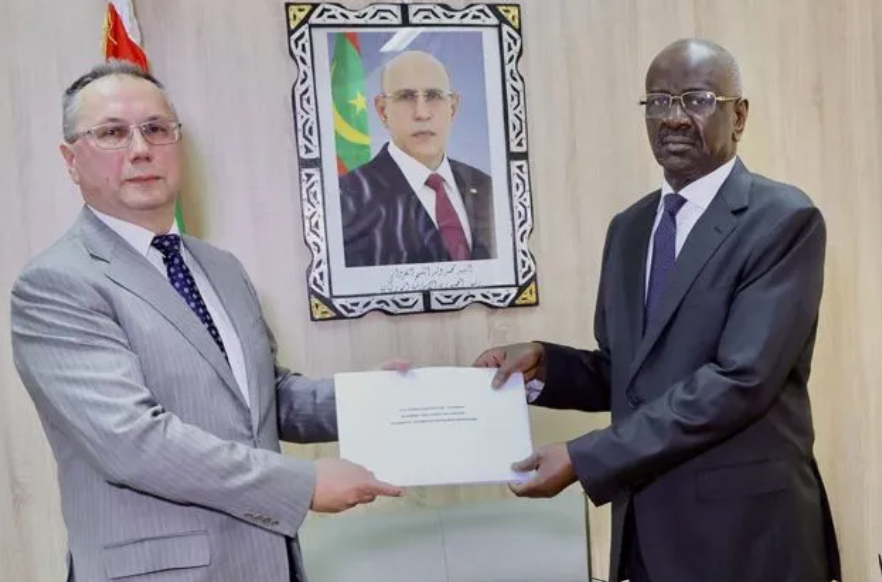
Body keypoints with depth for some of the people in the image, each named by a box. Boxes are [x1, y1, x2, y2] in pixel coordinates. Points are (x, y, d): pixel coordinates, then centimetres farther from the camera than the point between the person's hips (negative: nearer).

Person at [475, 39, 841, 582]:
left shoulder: (786, 220, -12)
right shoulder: (629, 228, 9)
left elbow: (739, 381, -21)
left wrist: (584, 458, -21)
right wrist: (542, 362, -6)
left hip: (744, 526, -5)